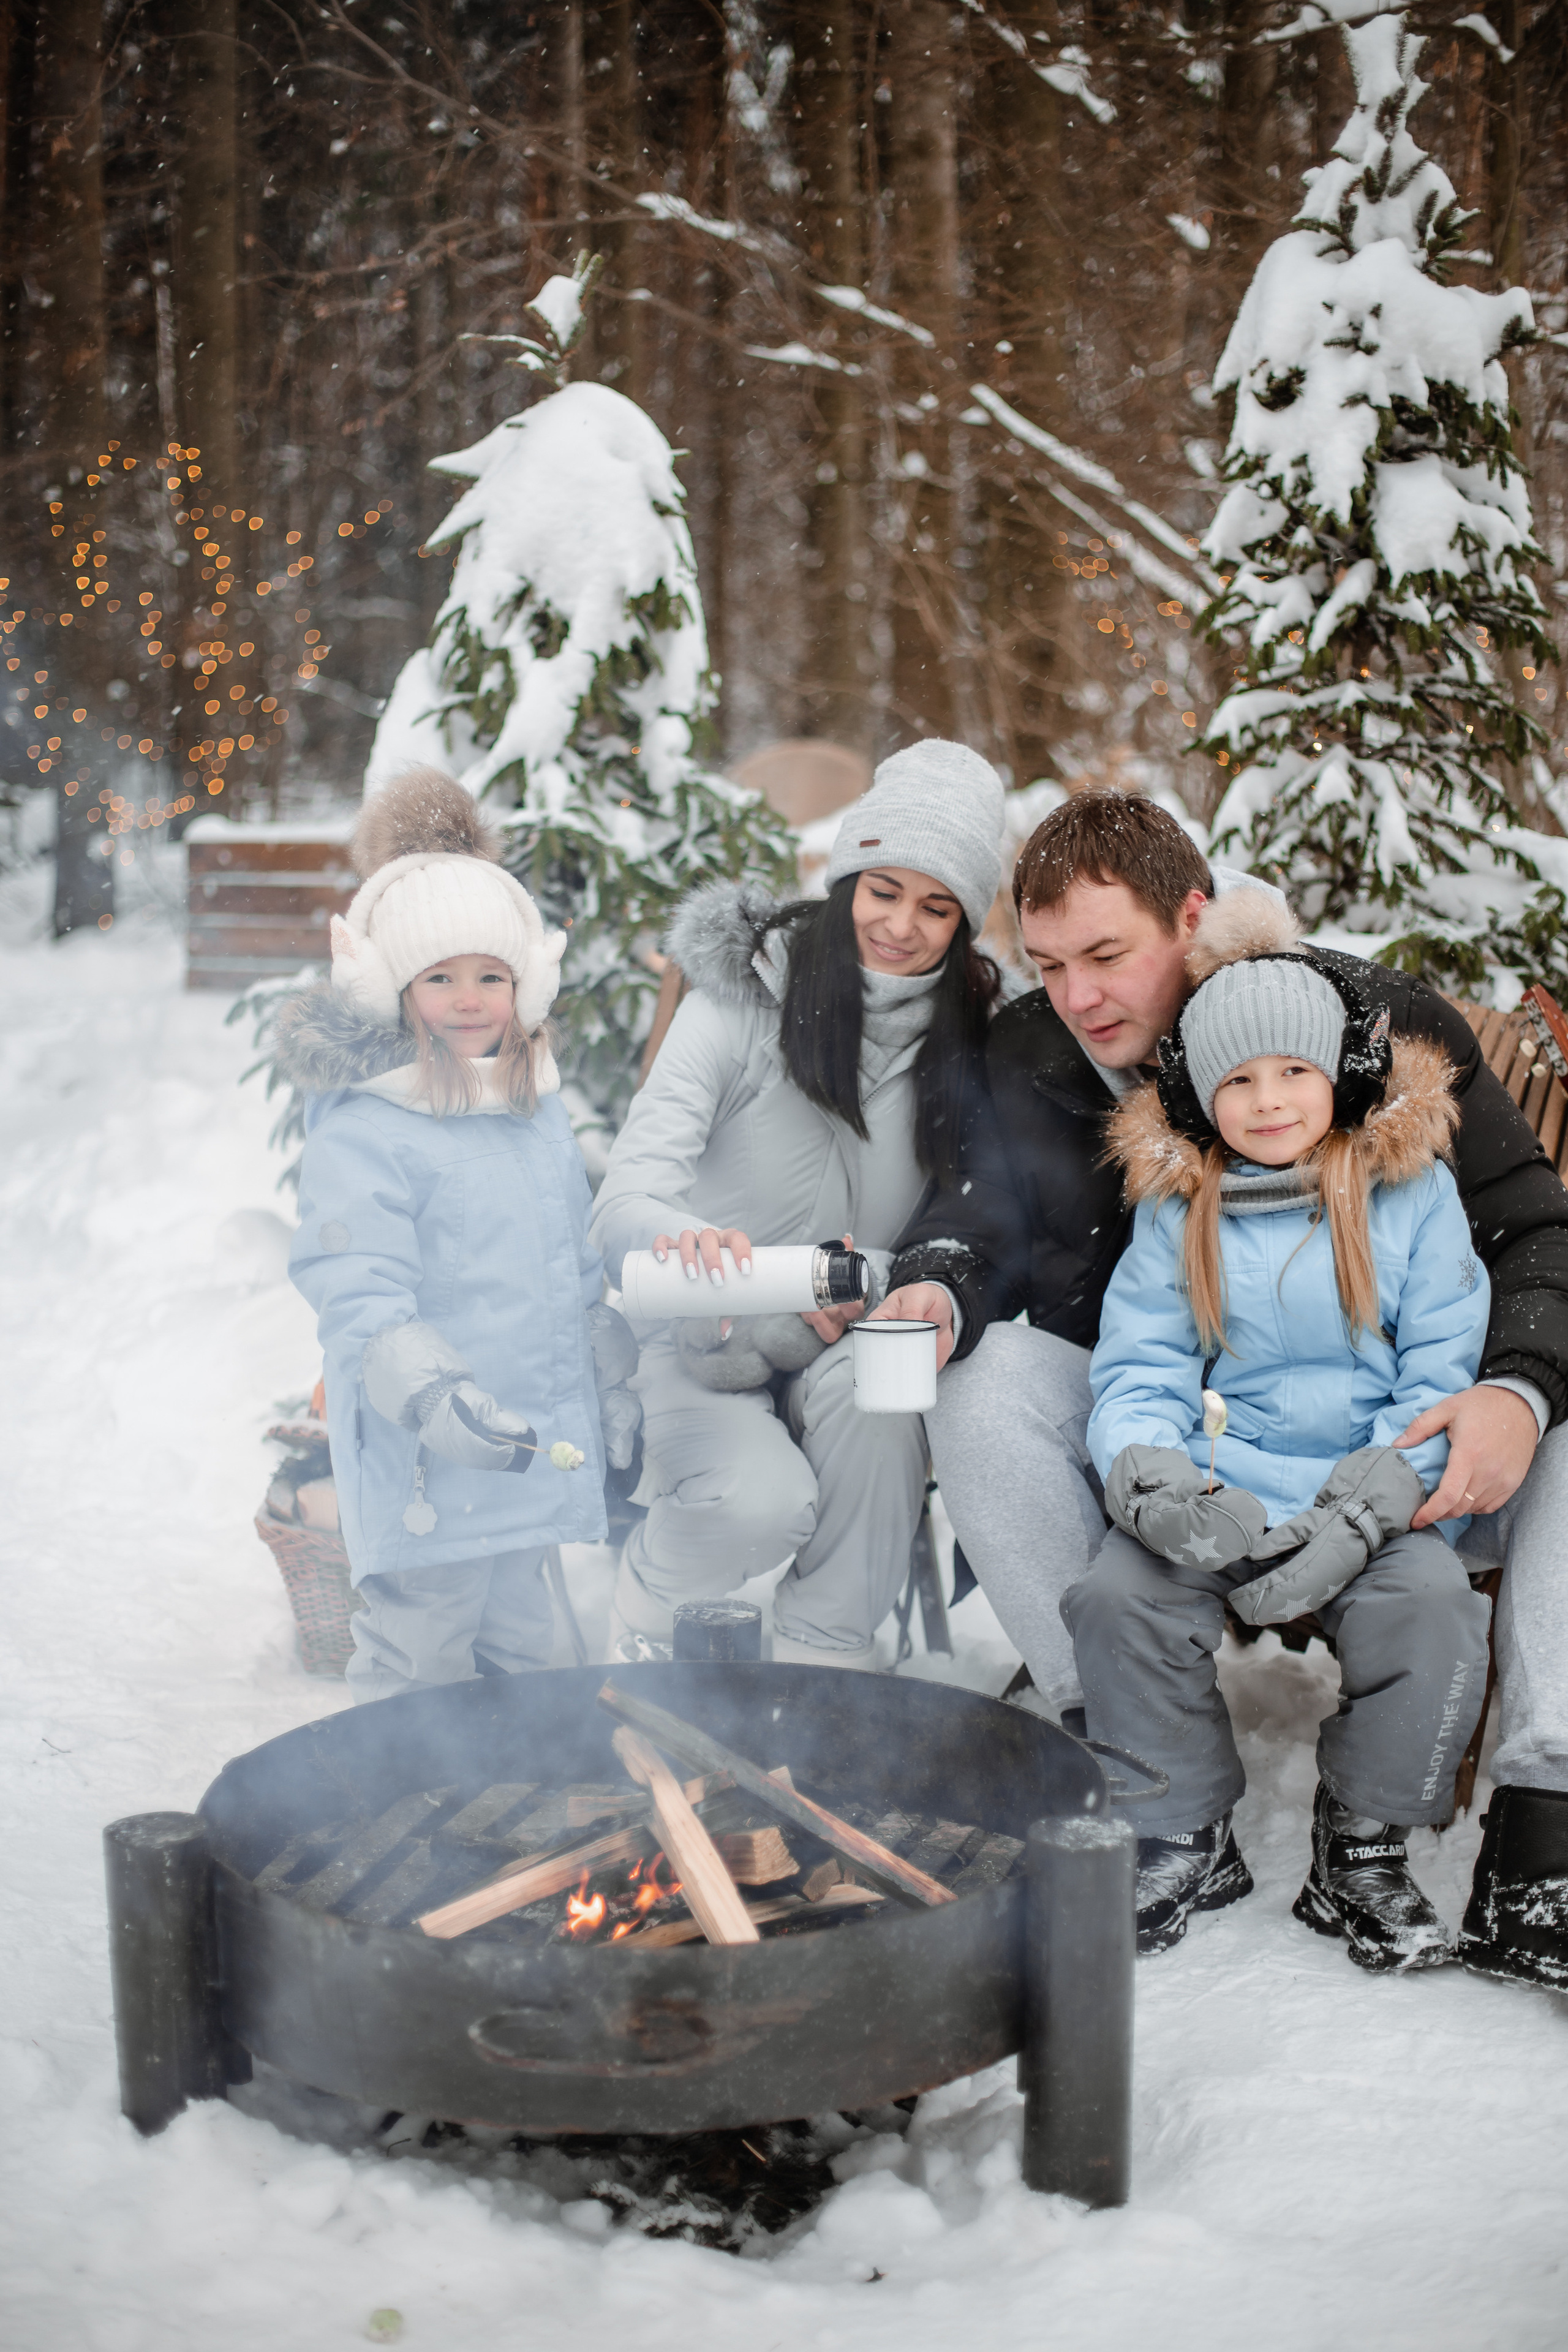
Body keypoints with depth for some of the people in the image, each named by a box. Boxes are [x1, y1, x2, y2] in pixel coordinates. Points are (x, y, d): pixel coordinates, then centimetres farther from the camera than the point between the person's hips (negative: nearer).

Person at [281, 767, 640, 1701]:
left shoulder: (543, 1114, 11)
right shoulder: (360, 1132, -15)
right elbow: (360, 1296, -22)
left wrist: (614, 1382, 22)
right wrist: (429, 1396, -35)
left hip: (536, 1443, 8)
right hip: (426, 1477, -7)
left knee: (516, 1652, 20)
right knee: (419, 1667, -2)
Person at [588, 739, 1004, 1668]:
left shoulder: (974, 1032, -2)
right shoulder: (742, 999, -11)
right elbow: (625, 1202, -18)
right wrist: (684, 1240, -43)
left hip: (853, 1350, 2)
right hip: (711, 1353, -2)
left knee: (868, 1384, -32)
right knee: (764, 1502, -30)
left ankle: (825, 1658, -14)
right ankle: (649, 1588, 4)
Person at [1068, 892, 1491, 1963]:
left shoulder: (1413, 1193, 4)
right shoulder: (1176, 1208, 8)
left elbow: (1443, 1379, 0)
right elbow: (1137, 1372, 4)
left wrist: (1358, 1518, -16)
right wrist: (1153, 1479, -20)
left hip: (1375, 1488, -1)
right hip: (1216, 1487, 1)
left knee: (1430, 1603, -30)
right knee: (1119, 1596, -25)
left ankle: (1364, 1849, -4)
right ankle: (1187, 1837, 0)